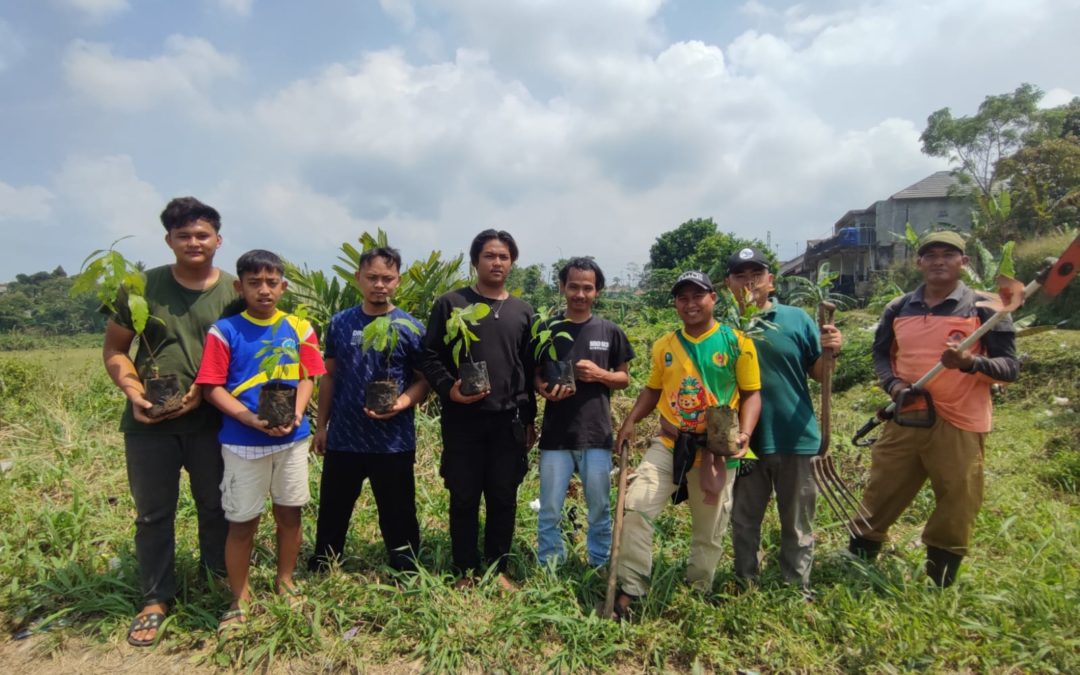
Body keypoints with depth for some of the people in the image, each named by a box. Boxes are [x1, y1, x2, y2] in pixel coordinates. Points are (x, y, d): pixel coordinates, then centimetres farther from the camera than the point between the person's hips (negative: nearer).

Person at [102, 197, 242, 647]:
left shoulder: (233, 292, -2)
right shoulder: (144, 286, -1)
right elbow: (114, 349, 4)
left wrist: (206, 391, -15)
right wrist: (132, 392, -12)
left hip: (211, 421, 0)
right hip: (149, 423, 0)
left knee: (216, 507, 14)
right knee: (153, 514, 12)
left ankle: (223, 582, 35)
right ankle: (156, 599, 29)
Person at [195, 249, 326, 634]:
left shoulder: (298, 328, 1)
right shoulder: (225, 331, -6)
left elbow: (307, 377, 4)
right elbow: (212, 387, -8)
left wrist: (296, 414, -12)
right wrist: (250, 418, -20)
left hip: (292, 437, 3)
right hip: (243, 441, -2)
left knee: (290, 513, 14)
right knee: (242, 522, 7)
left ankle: (285, 581, 35)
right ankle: (239, 598, 25)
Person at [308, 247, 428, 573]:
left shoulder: (410, 328, -5)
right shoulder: (340, 323, 3)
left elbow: (424, 380, -3)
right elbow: (329, 376, 10)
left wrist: (402, 403, -22)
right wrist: (321, 425, 10)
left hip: (393, 442, -2)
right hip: (343, 437, 3)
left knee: (398, 514, 10)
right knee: (332, 511, 17)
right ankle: (320, 568, 37)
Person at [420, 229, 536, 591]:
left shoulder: (522, 311, 12)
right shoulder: (451, 304, 1)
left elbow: (529, 369, 14)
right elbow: (429, 356, -1)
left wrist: (529, 419, 13)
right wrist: (449, 389, -18)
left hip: (509, 421, 3)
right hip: (462, 419, -2)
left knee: (504, 499, 8)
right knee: (464, 499, 5)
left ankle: (498, 569, 23)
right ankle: (466, 572, 20)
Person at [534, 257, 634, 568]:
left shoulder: (611, 332, 2)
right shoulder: (547, 329, 1)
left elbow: (624, 378, 9)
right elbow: (534, 376, 7)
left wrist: (600, 374, -11)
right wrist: (545, 389, -15)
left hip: (597, 435, 1)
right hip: (556, 435, 0)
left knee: (600, 509, 12)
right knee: (550, 511, 7)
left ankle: (600, 568, 30)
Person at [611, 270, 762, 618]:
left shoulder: (736, 342, -6)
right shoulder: (664, 345, 4)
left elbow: (751, 393, -3)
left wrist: (745, 432, -19)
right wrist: (630, 421, -2)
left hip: (715, 450, -2)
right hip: (669, 443, 2)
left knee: (709, 532, 12)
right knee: (637, 508, -13)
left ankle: (698, 594, 34)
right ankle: (629, 590, 0)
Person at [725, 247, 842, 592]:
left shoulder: (796, 319, -2)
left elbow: (818, 374, 0)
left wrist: (830, 351, -19)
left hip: (795, 438, -1)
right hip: (745, 441, 1)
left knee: (797, 526, 12)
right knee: (744, 523, 16)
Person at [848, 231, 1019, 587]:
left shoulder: (983, 307, -3)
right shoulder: (898, 309, 7)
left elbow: (1010, 367, -4)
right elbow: (881, 353, 19)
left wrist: (970, 362, -24)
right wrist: (892, 383, -1)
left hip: (958, 426, -2)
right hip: (904, 420, 3)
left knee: (957, 508, 9)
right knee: (878, 498, 11)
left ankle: (938, 587, 28)